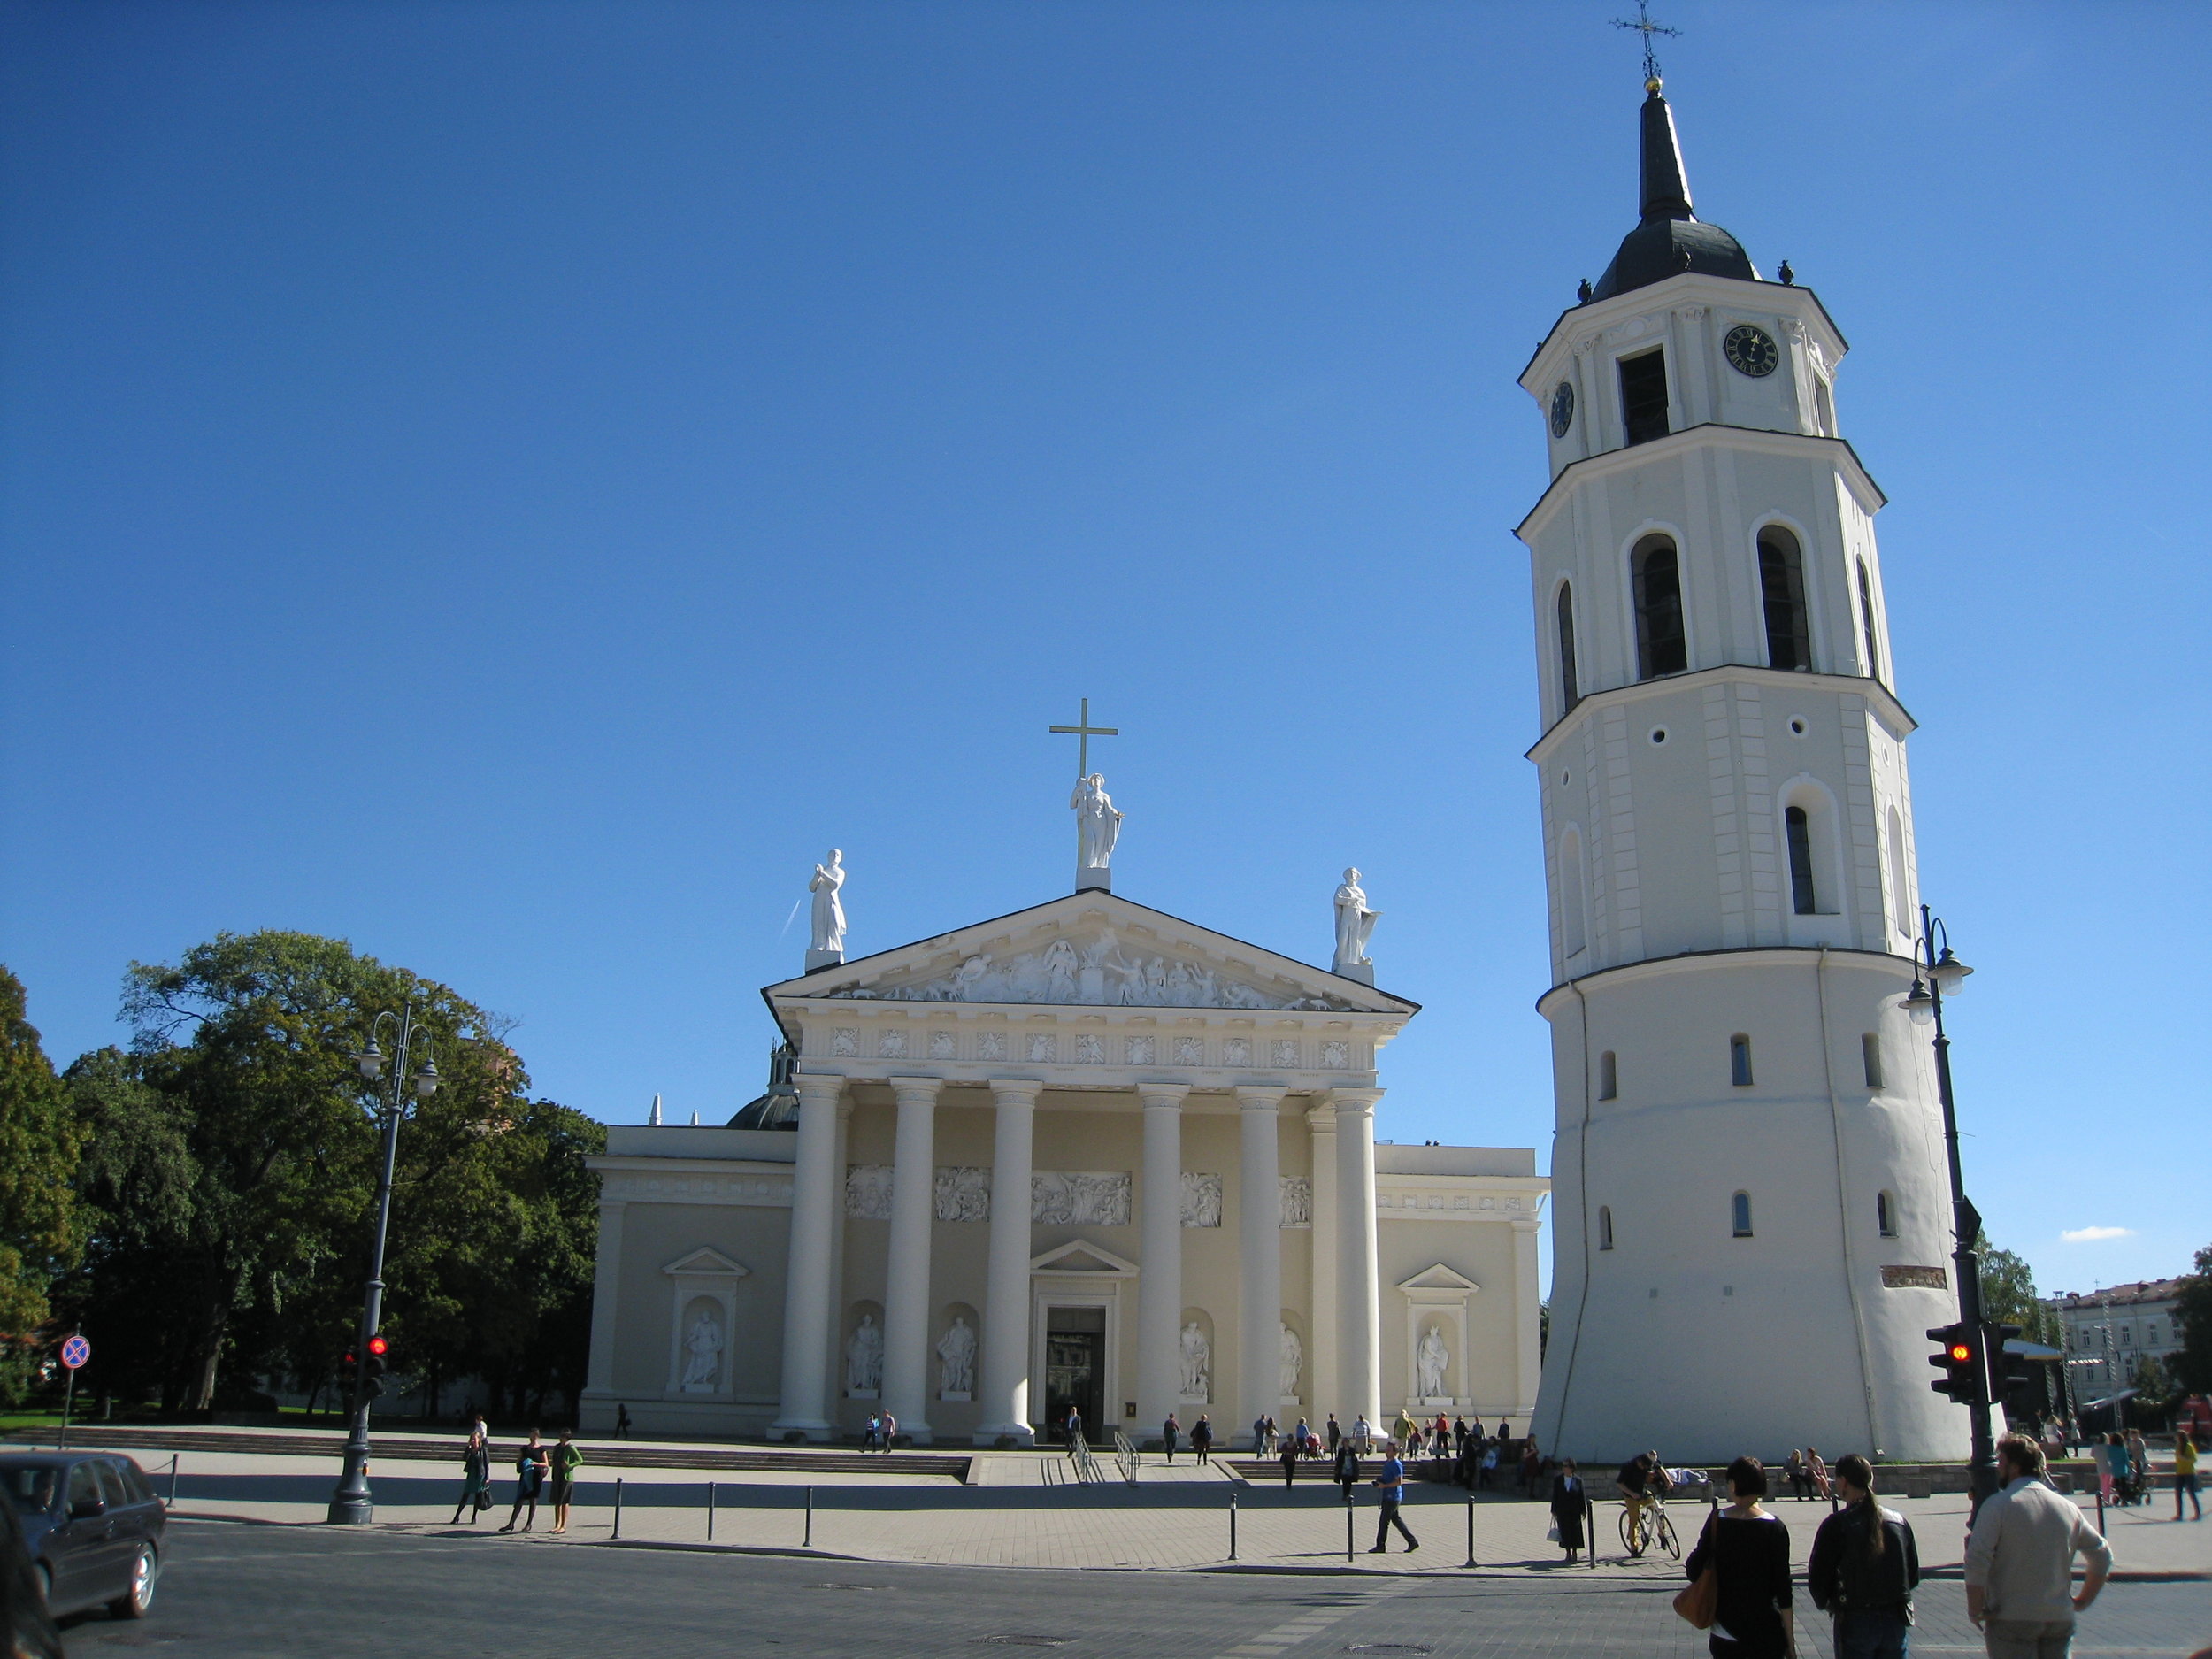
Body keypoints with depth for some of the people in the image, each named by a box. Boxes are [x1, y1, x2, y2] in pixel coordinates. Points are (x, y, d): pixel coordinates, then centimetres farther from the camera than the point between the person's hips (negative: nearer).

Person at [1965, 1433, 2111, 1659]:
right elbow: (2102, 1556, 15)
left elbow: (1977, 1562, -17)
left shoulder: (1997, 1506, -9)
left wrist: (1975, 1610, -7)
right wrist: (2083, 1601, 24)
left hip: (2012, 1618, -5)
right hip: (2060, 1618, 5)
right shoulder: (2068, 1507, 7)